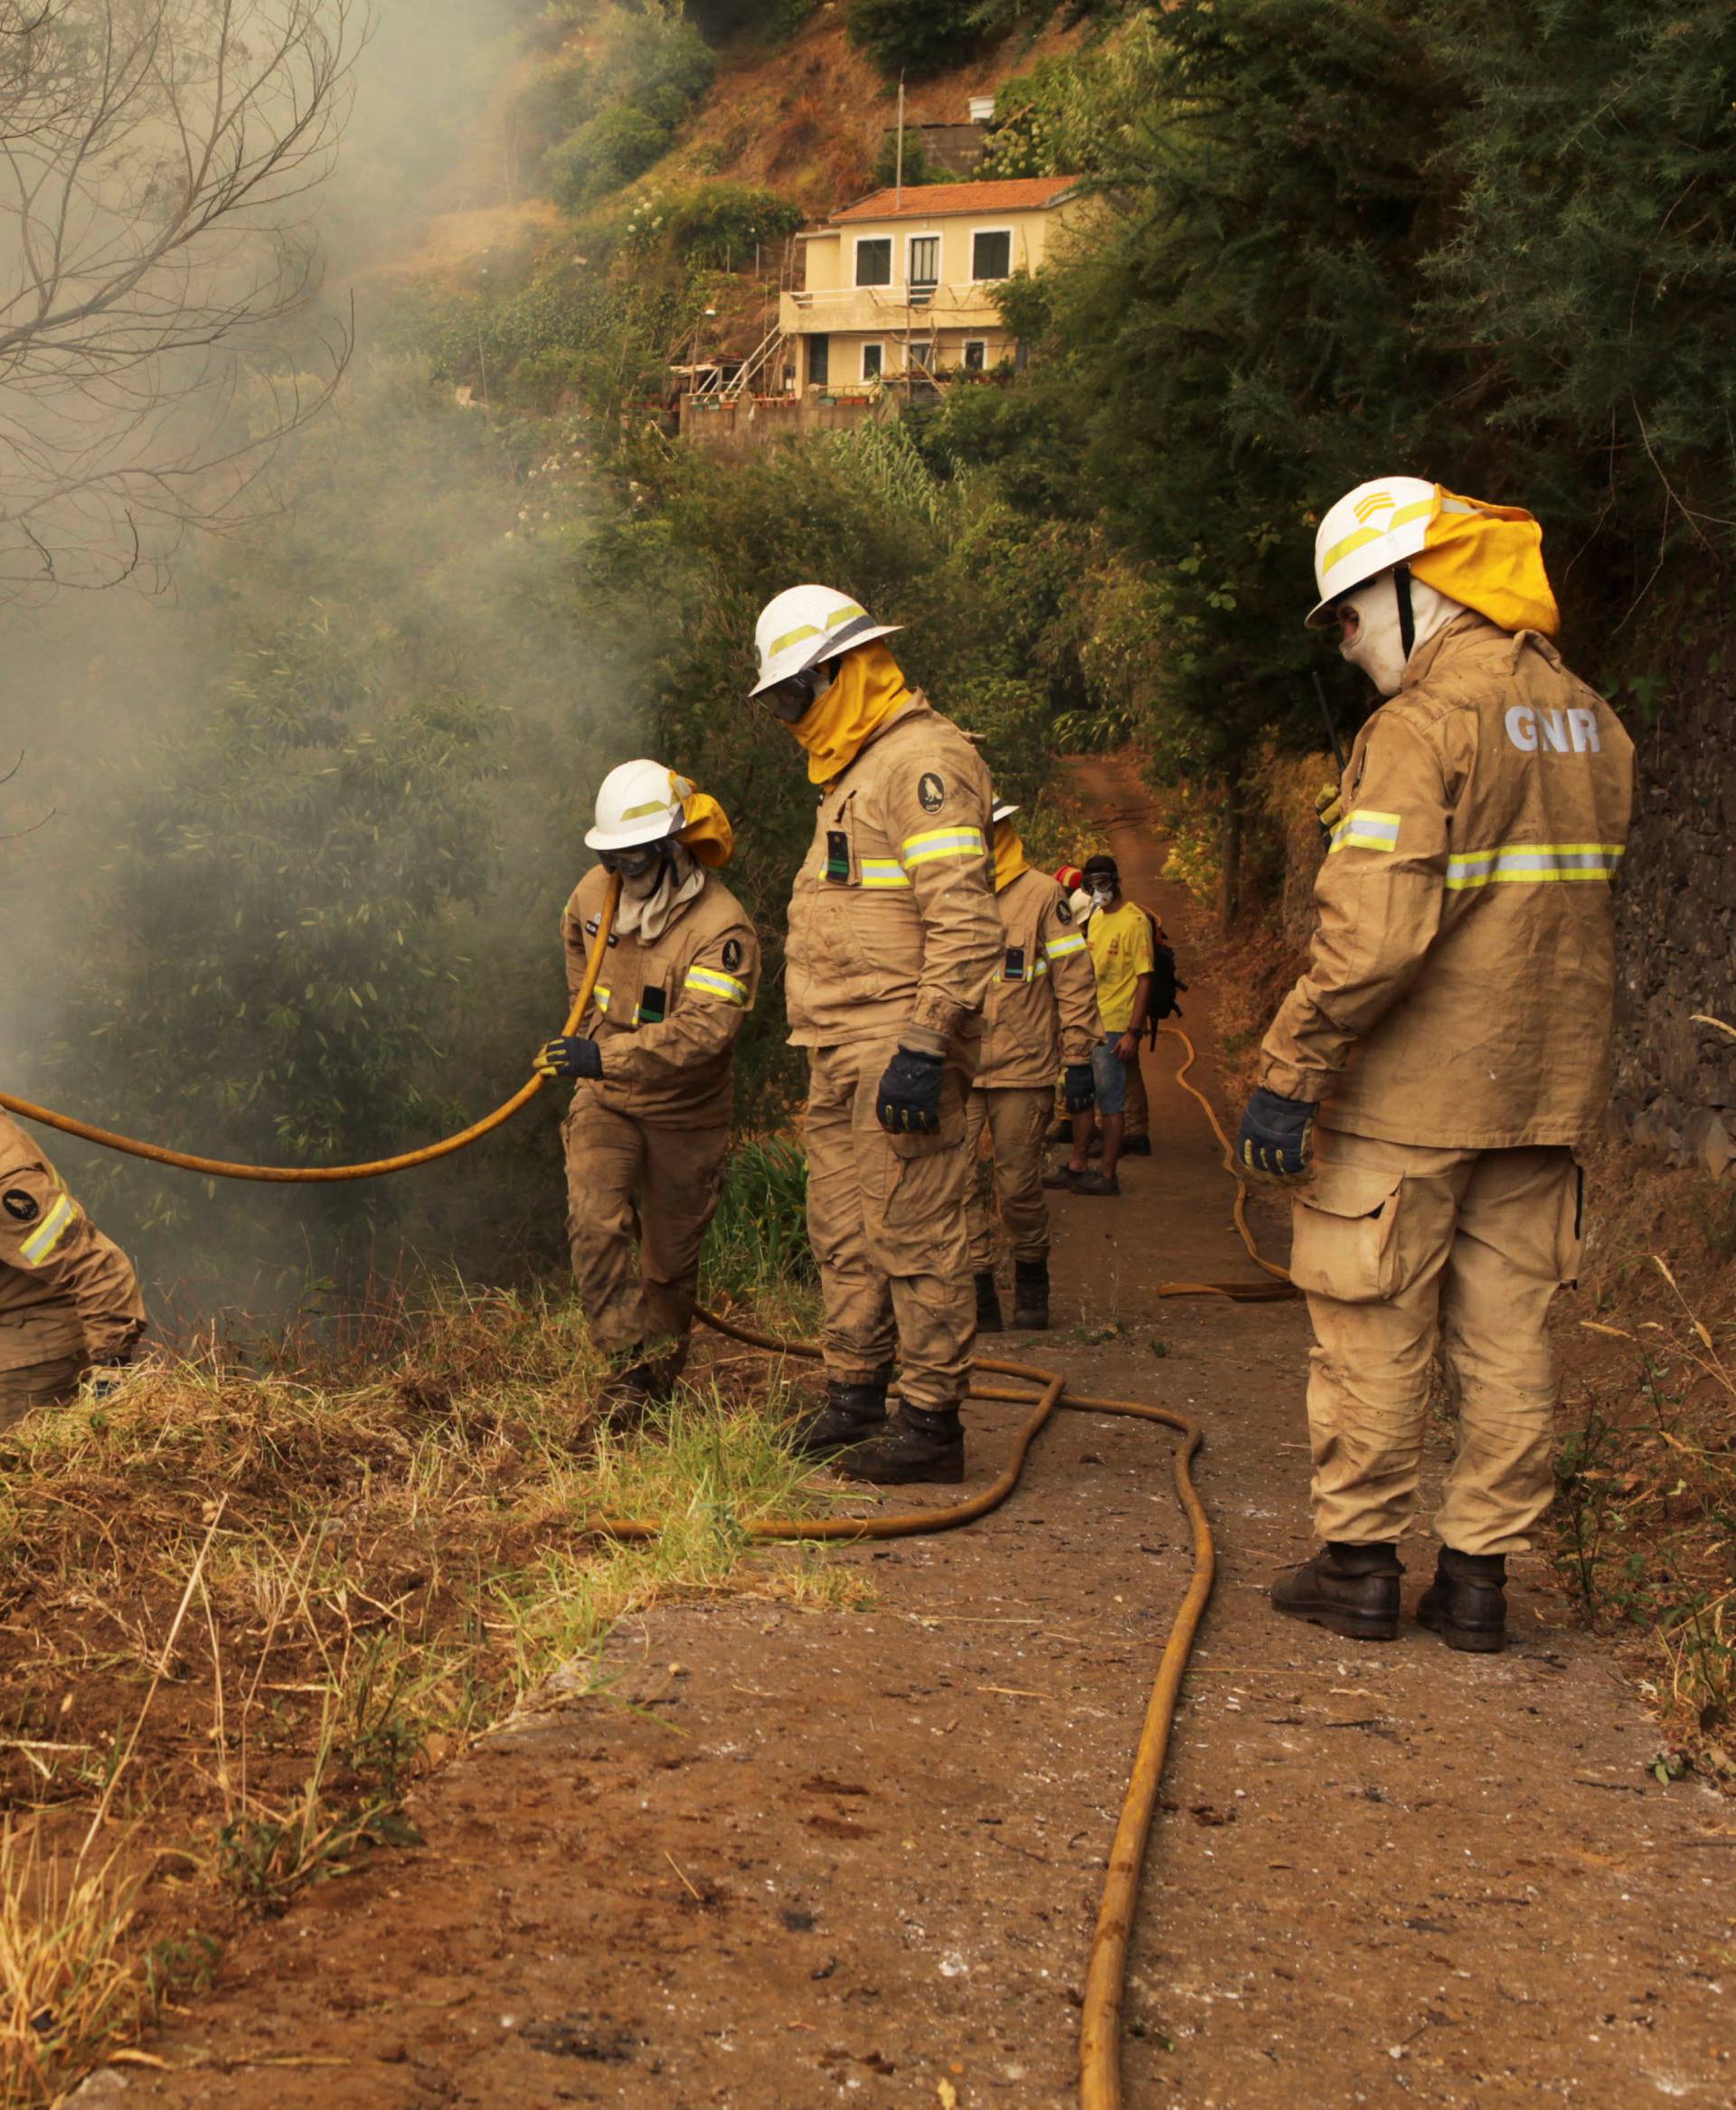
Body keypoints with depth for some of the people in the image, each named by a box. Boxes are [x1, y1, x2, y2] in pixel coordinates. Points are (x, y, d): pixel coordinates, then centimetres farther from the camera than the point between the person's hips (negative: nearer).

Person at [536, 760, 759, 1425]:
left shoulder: (720, 928, -25)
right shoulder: (594, 894, -5)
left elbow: (701, 1029, -38)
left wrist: (609, 1056, -48)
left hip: (685, 1115, -3)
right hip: (604, 1099, 3)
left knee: (670, 1256, 9)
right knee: (595, 1226, -18)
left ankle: (662, 1369, 31)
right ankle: (630, 1368, -13)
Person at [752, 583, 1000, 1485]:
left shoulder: (923, 760, -12)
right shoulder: (854, 773, 21)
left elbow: (964, 922, -20)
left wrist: (924, 1045, -25)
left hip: (897, 1050, -10)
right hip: (841, 1052, 10)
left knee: (913, 1233, -6)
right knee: (842, 1232, 14)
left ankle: (933, 1423, 0)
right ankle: (853, 1401, 25)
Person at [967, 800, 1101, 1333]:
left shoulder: (1040, 895, -2)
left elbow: (1074, 980, -1)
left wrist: (1079, 1060, -5)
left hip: (1022, 1069, -3)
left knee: (1019, 1185, 3)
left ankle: (1031, 1280, 26)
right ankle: (978, 1292, 2)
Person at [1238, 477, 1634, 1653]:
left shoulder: (1424, 725, -15)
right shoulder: (1592, 724, 10)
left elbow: (1375, 930, -22)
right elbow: (1577, 908, 14)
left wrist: (1290, 1073, -18)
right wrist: (1555, 1061, 18)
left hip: (1410, 1096, -7)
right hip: (1543, 1093, 7)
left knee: (1374, 1333, 5)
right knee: (1507, 1331, 11)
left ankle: (1361, 1564, 14)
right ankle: (1480, 1576, 17)